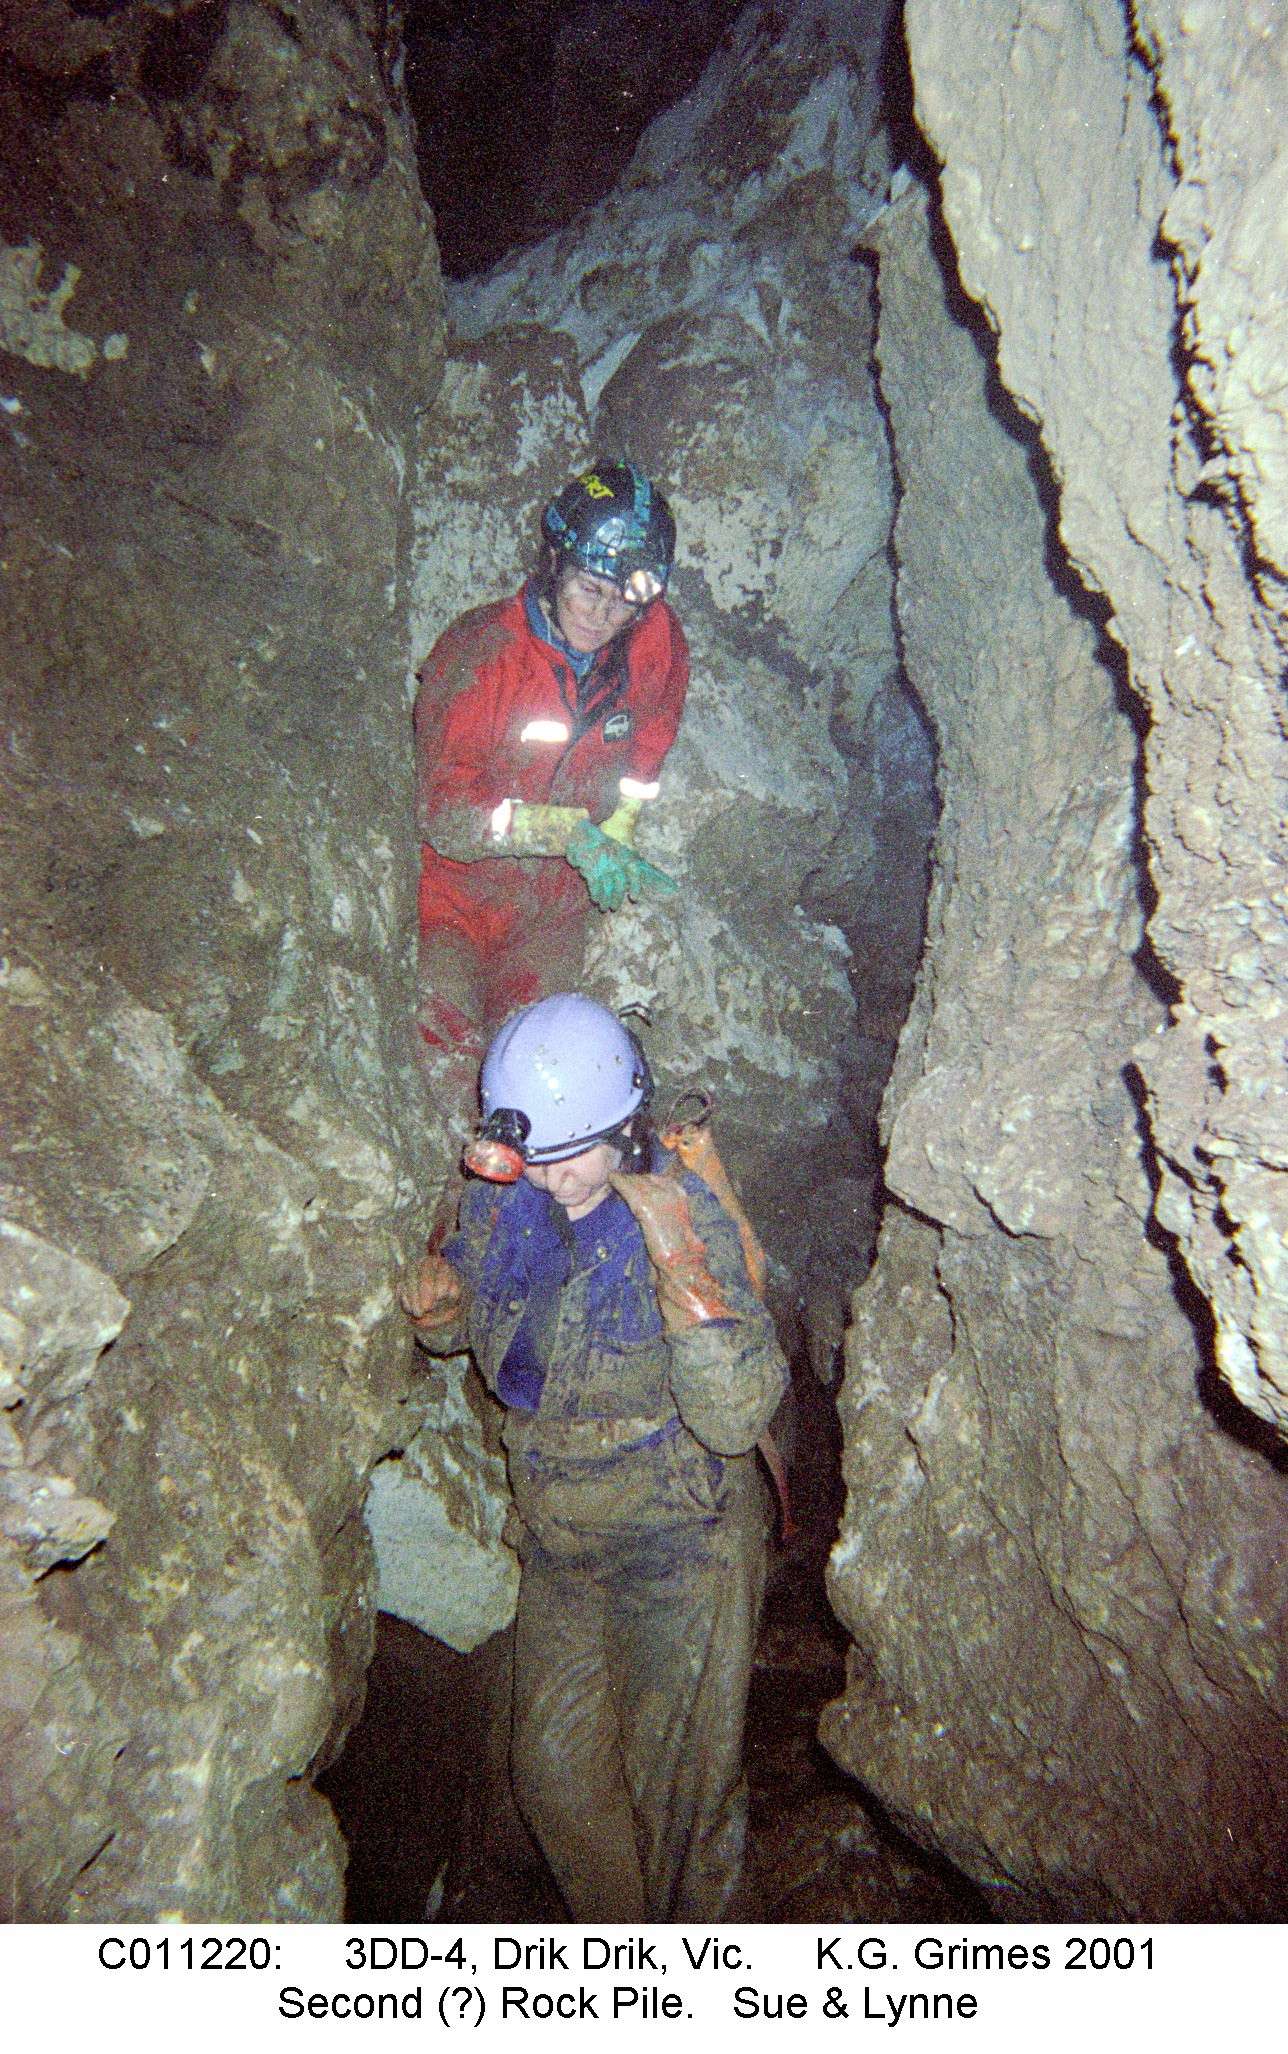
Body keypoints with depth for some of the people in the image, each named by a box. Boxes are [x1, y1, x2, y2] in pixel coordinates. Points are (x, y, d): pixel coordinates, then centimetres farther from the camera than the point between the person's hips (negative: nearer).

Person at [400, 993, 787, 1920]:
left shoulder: (685, 1216, -26)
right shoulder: (500, 1204, -11)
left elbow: (736, 1419, -32)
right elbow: (459, 1329, 9)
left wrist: (682, 1266, -41)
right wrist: (439, 1304, -14)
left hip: (676, 1540, -6)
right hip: (558, 1532, 6)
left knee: (678, 1791, 10)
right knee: (554, 1775, 20)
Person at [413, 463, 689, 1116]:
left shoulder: (656, 640, -7)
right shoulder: (475, 652, -19)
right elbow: (443, 811, -25)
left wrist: (618, 832, 4)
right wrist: (570, 830, -37)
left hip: (554, 906, 4)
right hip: (456, 895, -3)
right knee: (446, 1080, -16)